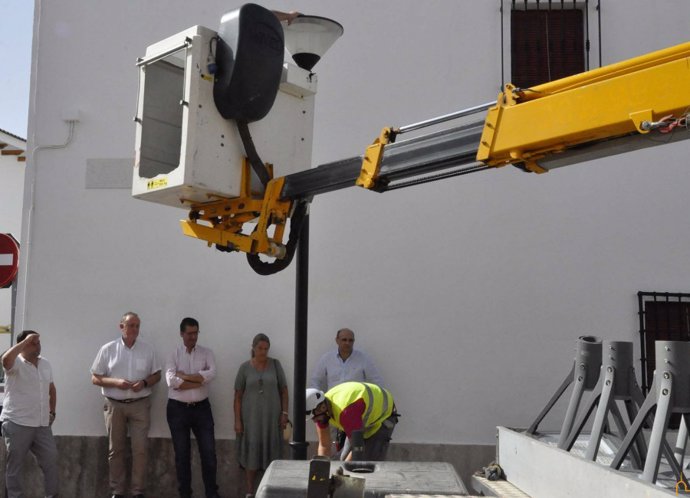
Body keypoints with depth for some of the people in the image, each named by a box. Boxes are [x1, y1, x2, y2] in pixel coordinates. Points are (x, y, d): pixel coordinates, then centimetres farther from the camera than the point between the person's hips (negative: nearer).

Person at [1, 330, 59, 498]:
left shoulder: (45, 364, 11)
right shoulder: (16, 363, -9)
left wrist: (52, 412, 16)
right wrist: (26, 340, -27)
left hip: (42, 424, 6)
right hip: (17, 424, -6)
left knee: (51, 460, 9)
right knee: (14, 464, 5)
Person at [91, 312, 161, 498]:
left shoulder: (147, 349, 4)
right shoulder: (108, 349, 0)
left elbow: (156, 375, 10)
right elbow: (95, 378, 1)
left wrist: (144, 382, -11)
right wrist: (116, 382, -15)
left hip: (140, 405, 0)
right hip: (114, 405, 0)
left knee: (141, 449, -3)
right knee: (116, 449, 7)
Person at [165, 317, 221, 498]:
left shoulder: (206, 353, 3)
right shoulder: (173, 355, -2)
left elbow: (211, 374, -15)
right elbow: (171, 381, -17)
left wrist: (184, 376, -14)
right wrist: (199, 381, -15)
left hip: (201, 408, 1)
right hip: (178, 409, -1)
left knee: (209, 453, 3)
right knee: (182, 454, 8)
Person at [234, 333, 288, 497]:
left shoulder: (275, 364, 0)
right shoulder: (245, 367, -3)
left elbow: (283, 390, 4)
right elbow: (238, 396, -1)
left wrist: (284, 413, -3)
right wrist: (237, 420, -5)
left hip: (271, 416, 1)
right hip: (251, 416, -1)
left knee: (271, 453, 4)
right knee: (251, 453, 2)